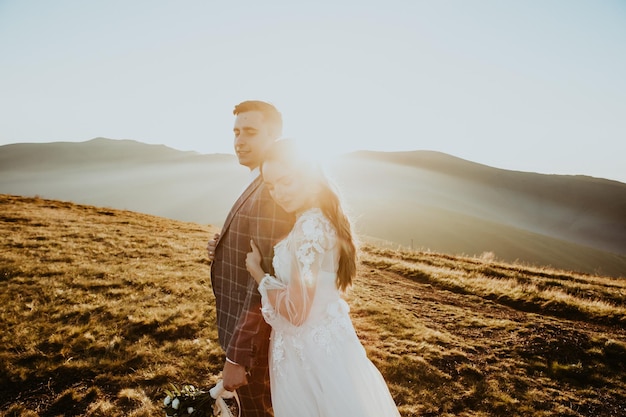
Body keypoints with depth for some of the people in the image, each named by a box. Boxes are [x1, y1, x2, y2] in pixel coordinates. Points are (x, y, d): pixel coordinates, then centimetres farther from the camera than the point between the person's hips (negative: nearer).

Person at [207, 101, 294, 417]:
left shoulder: (272, 190, -26)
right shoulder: (264, 186, 6)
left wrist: (237, 356, -24)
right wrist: (224, 250, -6)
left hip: (256, 339, -9)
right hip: (246, 328, 9)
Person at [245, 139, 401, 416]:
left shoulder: (310, 226, -25)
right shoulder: (321, 218, 4)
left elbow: (296, 311, -23)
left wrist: (257, 272, -9)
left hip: (312, 347, -9)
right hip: (324, 338, 9)